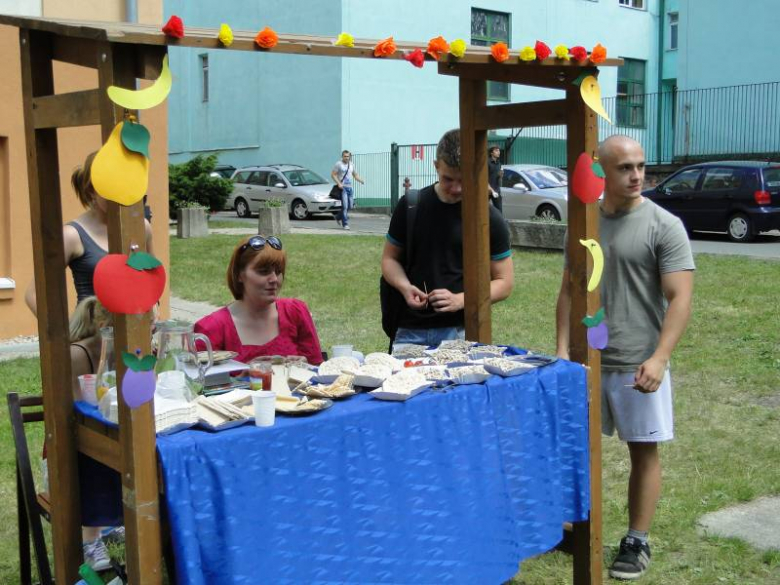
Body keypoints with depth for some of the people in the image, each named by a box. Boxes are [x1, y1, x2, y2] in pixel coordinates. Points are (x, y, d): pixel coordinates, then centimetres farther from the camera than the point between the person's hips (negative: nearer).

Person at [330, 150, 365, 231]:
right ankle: (345, 224, -6)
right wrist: (339, 183, -18)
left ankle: (338, 217, 28)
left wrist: (360, 180, 0)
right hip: (342, 187, -6)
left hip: (350, 187, 7)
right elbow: (333, 174, -7)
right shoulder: (338, 164, -4)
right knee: (345, 206, -11)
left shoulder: (351, 165, 15)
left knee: (350, 205, 7)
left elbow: (355, 175, 20)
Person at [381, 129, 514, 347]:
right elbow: (390, 258, 13)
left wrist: (460, 300, -15)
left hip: (461, 331, -2)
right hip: (411, 330, 2)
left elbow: (504, 282, 1)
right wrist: (404, 287, -9)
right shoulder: (411, 206, 3)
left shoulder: (489, 218, -2)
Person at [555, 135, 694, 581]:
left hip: (638, 364, -4)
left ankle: (637, 542, 19)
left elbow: (681, 298, -13)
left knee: (644, 451, 6)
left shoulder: (664, 226, -8)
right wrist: (562, 350, 2)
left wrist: (660, 358, -23)